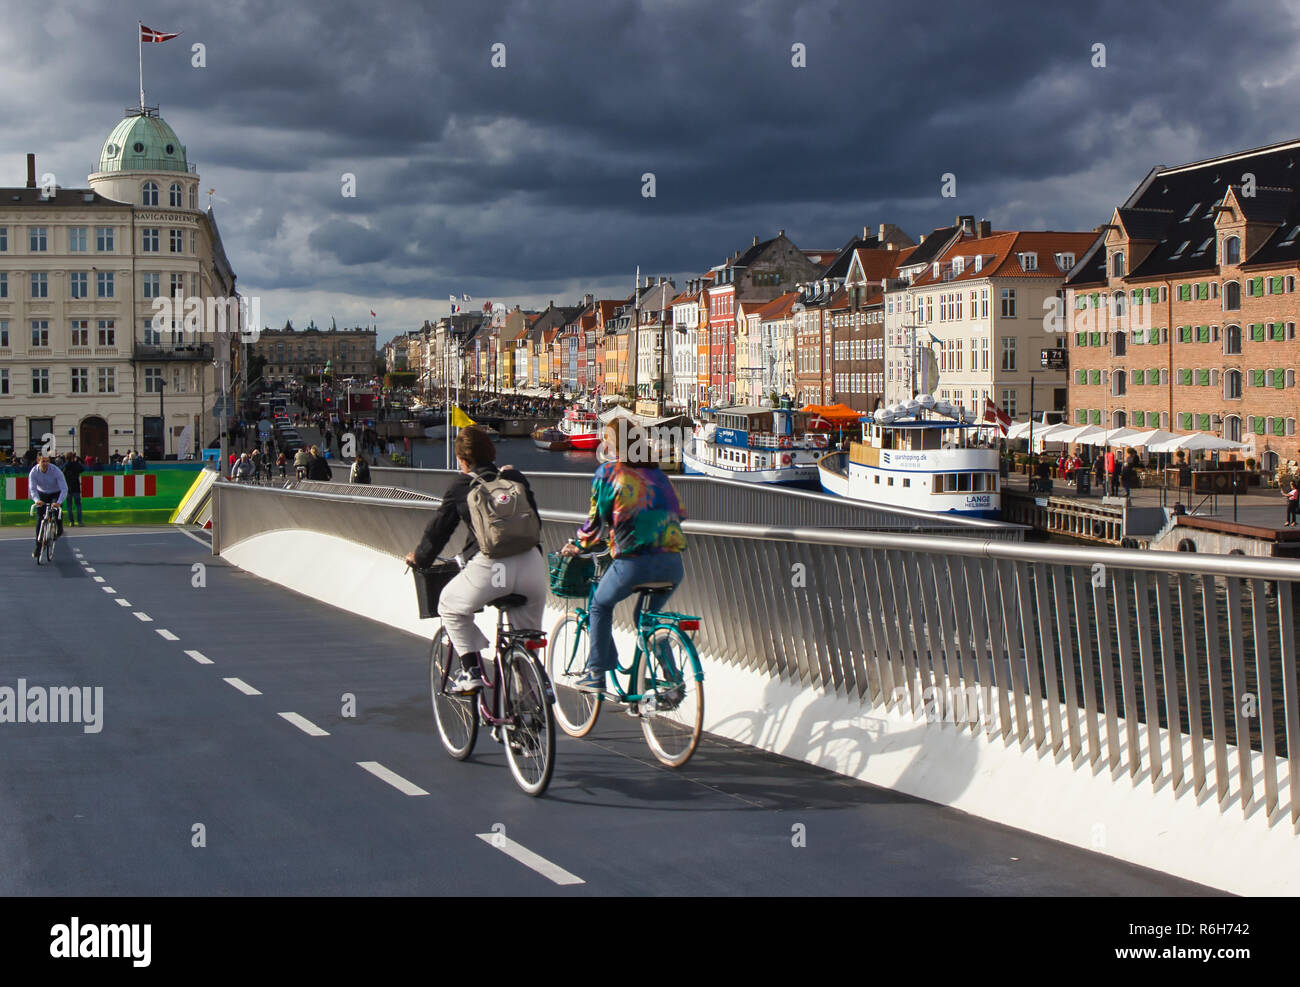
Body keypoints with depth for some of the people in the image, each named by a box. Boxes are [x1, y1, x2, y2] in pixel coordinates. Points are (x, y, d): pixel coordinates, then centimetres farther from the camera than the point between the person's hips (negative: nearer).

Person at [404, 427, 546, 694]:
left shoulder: (462, 486, 10)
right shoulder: (516, 477, 20)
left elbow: (439, 529, 16)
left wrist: (419, 558, 33)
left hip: (489, 566, -4)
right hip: (531, 563, 4)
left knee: (450, 607, 22)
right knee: (528, 633, 19)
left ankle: (471, 671, 12)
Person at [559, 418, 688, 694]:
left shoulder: (608, 471, 4)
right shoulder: (655, 472, 19)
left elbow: (596, 518, 8)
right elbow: (677, 512, 23)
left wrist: (578, 546, 25)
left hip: (635, 561, -5)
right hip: (673, 563, 5)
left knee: (601, 605, 22)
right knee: (646, 617, 27)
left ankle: (597, 674, 18)